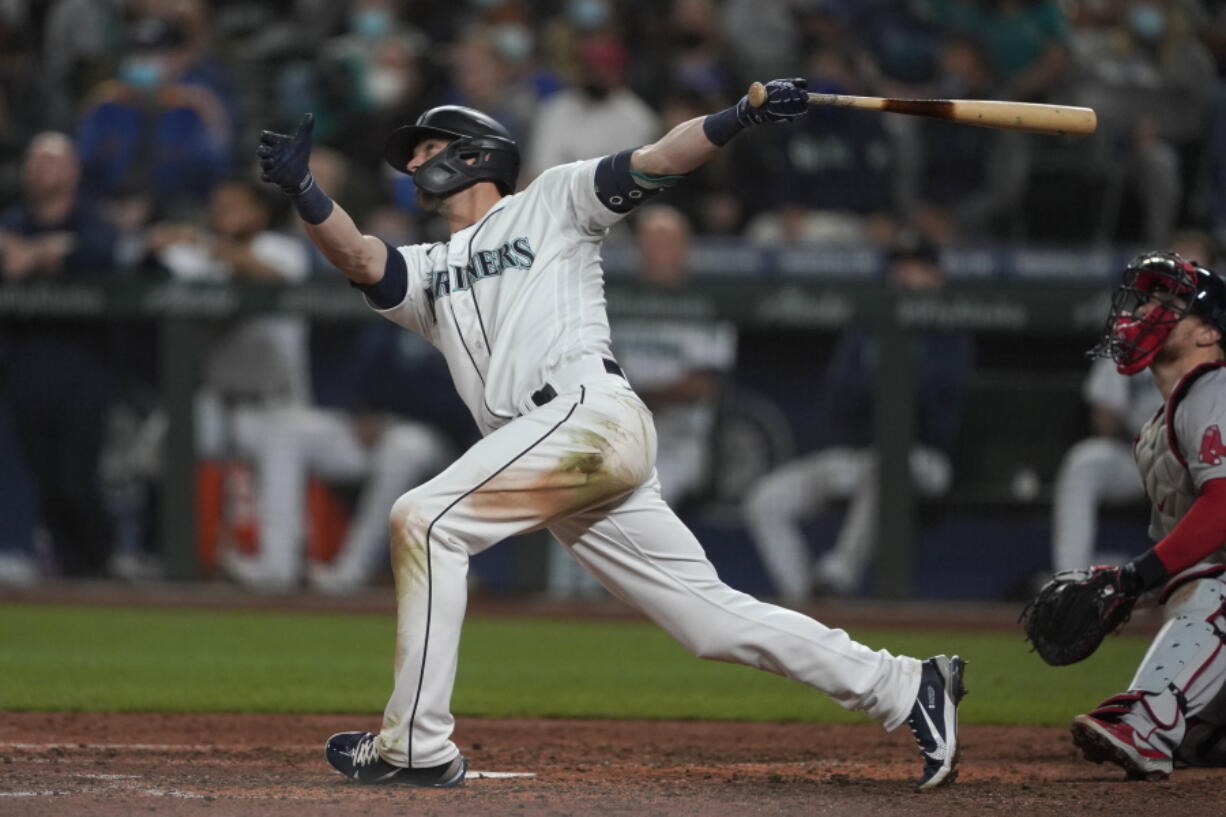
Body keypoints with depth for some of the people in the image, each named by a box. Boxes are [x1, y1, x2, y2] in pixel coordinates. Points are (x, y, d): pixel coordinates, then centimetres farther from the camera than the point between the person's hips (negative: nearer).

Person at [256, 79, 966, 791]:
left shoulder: (551, 201, 13)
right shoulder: (429, 273, 28)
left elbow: (654, 163, 1)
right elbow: (358, 257, 8)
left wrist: (741, 118, -15)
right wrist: (301, 190, -9)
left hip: (590, 411, -7)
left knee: (425, 519, -17)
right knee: (717, 620, 3)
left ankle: (418, 744, -16)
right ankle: (906, 689, 8)